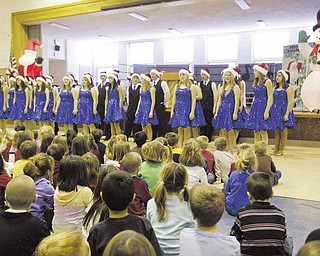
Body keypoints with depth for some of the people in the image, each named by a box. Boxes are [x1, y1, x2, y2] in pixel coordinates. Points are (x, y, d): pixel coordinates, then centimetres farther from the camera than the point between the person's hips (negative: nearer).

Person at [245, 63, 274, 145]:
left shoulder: (267, 81, -7)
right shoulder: (256, 81, 14)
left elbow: (270, 98, -12)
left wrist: (267, 111, -20)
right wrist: (252, 109, 15)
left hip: (263, 107, -7)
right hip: (255, 107, 7)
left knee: (263, 131, -6)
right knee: (255, 131, 8)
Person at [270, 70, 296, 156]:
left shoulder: (288, 88, -6)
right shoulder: (275, 88, 12)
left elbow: (290, 102, -10)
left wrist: (287, 114, -17)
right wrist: (271, 111, 11)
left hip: (283, 111, -5)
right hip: (275, 111, 6)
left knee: (283, 130, 0)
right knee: (276, 131, 8)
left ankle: (281, 150, 7)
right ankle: (276, 149, 14)